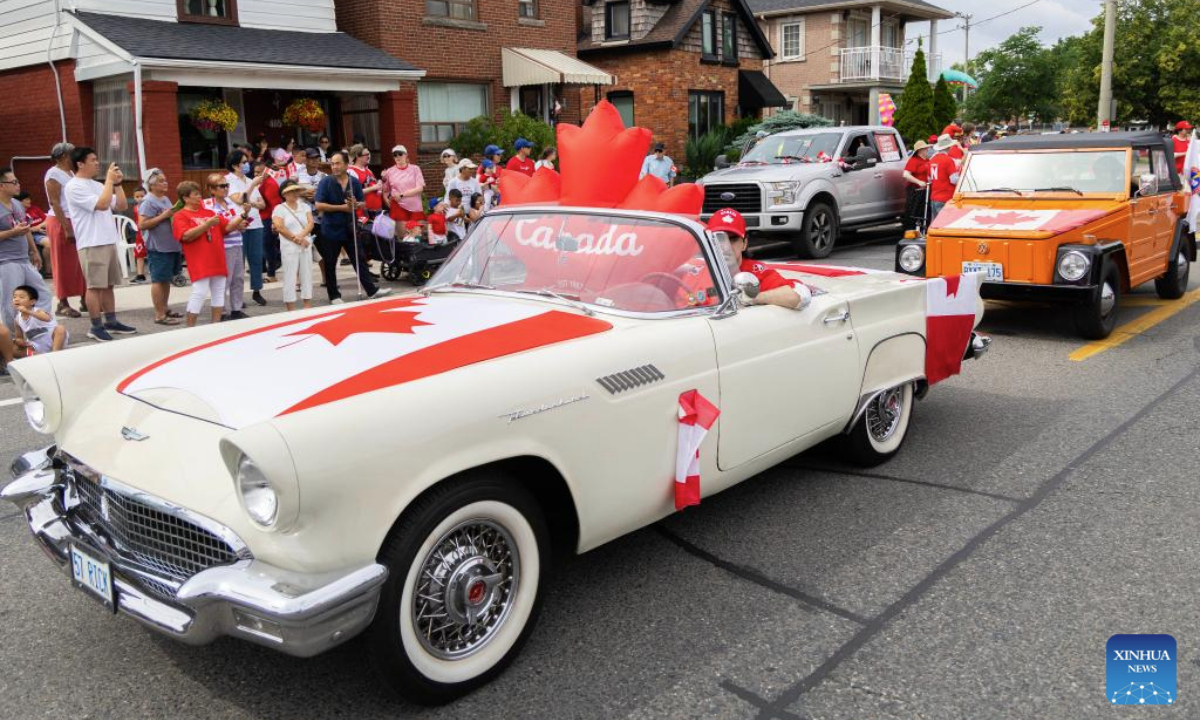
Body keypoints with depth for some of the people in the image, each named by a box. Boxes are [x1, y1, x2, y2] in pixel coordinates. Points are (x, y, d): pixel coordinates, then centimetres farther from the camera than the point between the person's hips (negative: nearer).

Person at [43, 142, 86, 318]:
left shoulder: (71, 173, 15)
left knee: (81, 262, 8)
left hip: (76, 221, 7)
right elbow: (55, 203, -15)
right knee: (64, 264, -2)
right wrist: (66, 227, -21)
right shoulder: (54, 174, -9)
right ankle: (63, 304, 4)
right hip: (60, 223, -7)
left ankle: (84, 300, 14)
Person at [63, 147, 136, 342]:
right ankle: (96, 327, 0)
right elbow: (102, 204, -21)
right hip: (91, 244, -8)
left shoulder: (97, 185, 16)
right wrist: (109, 180, -13)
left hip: (109, 242, 8)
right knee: (95, 286, -5)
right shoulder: (74, 187, -10)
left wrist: (117, 183, 5)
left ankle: (111, 322, 19)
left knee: (108, 284, 12)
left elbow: (122, 206, 15)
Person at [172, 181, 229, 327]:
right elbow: (186, 235, -16)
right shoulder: (180, 216, -1)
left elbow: (227, 227, 21)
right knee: (199, 293, -10)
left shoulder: (208, 212, 17)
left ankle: (216, 324, 18)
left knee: (219, 291, 9)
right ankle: (190, 327, -1)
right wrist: (207, 224, -19)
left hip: (217, 259, 7)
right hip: (199, 262, -7)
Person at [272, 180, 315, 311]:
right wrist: (296, 239, -15)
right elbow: (280, 228, -11)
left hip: (306, 246, 4)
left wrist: (301, 235, -16)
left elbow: (311, 223, 0)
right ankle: (291, 310, 0)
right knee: (290, 277, -3)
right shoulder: (279, 208, -1)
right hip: (289, 248, -4)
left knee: (307, 276, 7)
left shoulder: (305, 206, 12)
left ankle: (308, 308, 13)